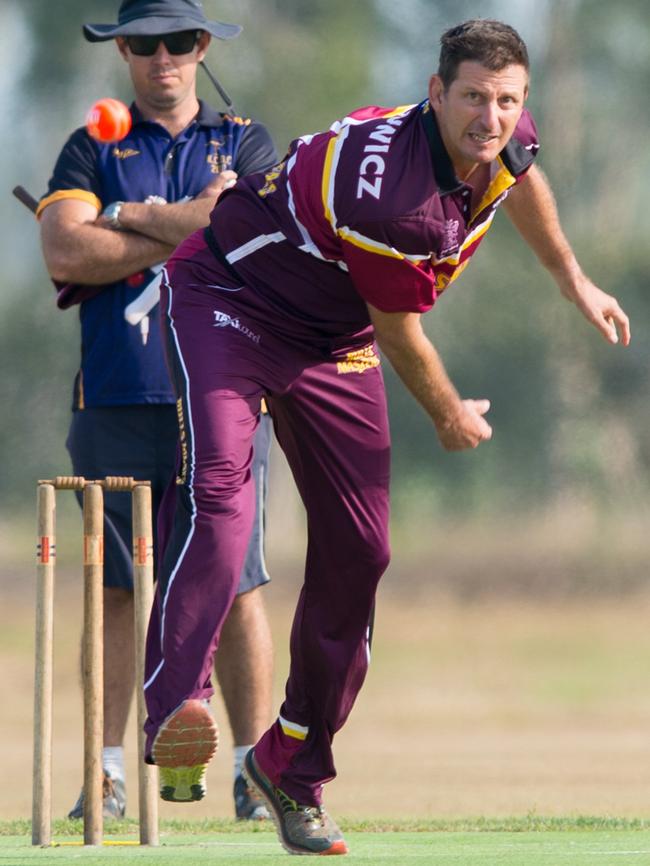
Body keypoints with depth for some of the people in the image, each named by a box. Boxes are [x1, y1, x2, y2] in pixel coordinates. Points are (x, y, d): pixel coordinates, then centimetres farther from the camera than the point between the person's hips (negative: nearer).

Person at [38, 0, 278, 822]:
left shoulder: (246, 145, 12)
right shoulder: (91, 151, 13)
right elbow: (65, 253, -5)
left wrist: (130, 218, -2)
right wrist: (189, 227, -6)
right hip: (117, 404, 1)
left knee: (233, 586, -4)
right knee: (117, 587, 1)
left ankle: (255, 769, 0)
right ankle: (107, 772, 4)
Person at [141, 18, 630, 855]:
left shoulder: (504, 140, -12)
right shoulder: (389, 195, -36)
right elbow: (399, 332, -20)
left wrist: (573, 280, 29)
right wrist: (449, 416, -2)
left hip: (334, 345, 8)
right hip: (226, 304, -8)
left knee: (357, 552, 2)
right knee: (219, 489, -32)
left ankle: (291, 769, 17)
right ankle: (175, 711, -47)